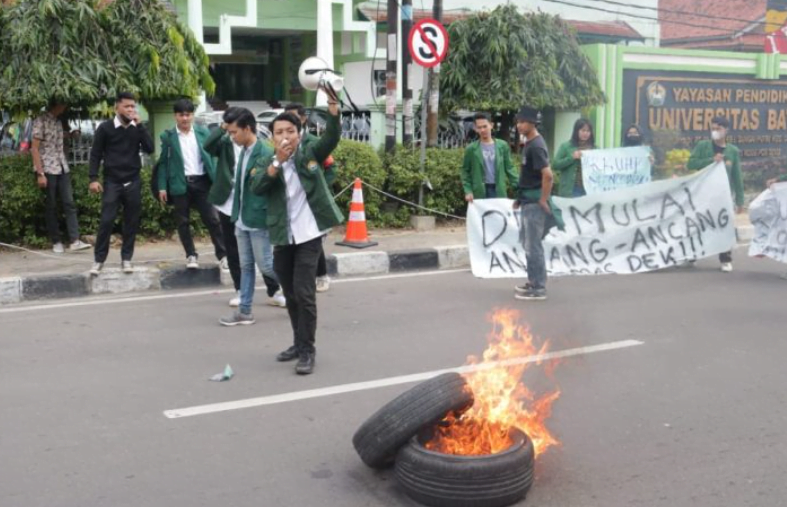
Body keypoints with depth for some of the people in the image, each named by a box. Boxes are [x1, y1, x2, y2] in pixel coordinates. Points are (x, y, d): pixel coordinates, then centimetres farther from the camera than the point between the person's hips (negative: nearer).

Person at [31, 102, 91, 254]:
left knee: (69, 204, -1)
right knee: (51, 207, 2)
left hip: (62, 168, 7)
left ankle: (74, 241, -4)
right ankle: (56, 242, 10)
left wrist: (70, 135, 8)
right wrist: (40, 174, -17)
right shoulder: (41, 121, -10)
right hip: (47, 170, -6)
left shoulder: (58, 121, 11)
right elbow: (35, 148, -13)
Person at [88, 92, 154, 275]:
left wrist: (139, 125, -12)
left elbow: (149, 149, -7)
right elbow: (95, 154, -1)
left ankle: (126, 258, 15)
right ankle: (99, 260, 3)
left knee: (131, 222, 5)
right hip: (112, 182, -3)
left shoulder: (137, 128, 5)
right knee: (106, 221, -6)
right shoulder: (105, 128, -3)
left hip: (133, 182, 3)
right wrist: (93, 179, -9)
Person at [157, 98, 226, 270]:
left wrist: (216, 180, 1)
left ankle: (223, 255, 7)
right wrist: (162, 187, -4)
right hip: (180, 184, -1)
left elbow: (211, 156, 8)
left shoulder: (203, 132, 6)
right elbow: (163, 162, 2)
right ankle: (191, 255, 15)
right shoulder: (168, 136, 1)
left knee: (212, 219, 0)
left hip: (201, 182, 1)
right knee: (183, 222, 5)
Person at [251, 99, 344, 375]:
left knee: (304, 292, -8)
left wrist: (333, 112, -34)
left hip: (309, 234, -4)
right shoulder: (267, 162, 5)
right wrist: (278, 162, -24)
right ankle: (299, 343, 30)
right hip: (283, 237, 4)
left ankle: (308, 350, 1)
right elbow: (257, 186, -13)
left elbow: (331, 139, -17)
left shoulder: (309, 152, -1)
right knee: (290, 294, 14)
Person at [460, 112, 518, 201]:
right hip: (480, 192, -1)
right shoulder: (471, 149, 2)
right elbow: (466, 171, 5)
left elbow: (509, 168, 8)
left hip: (499, 191, 1)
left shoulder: (502, 146, 5)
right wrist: (468, 191, -5)